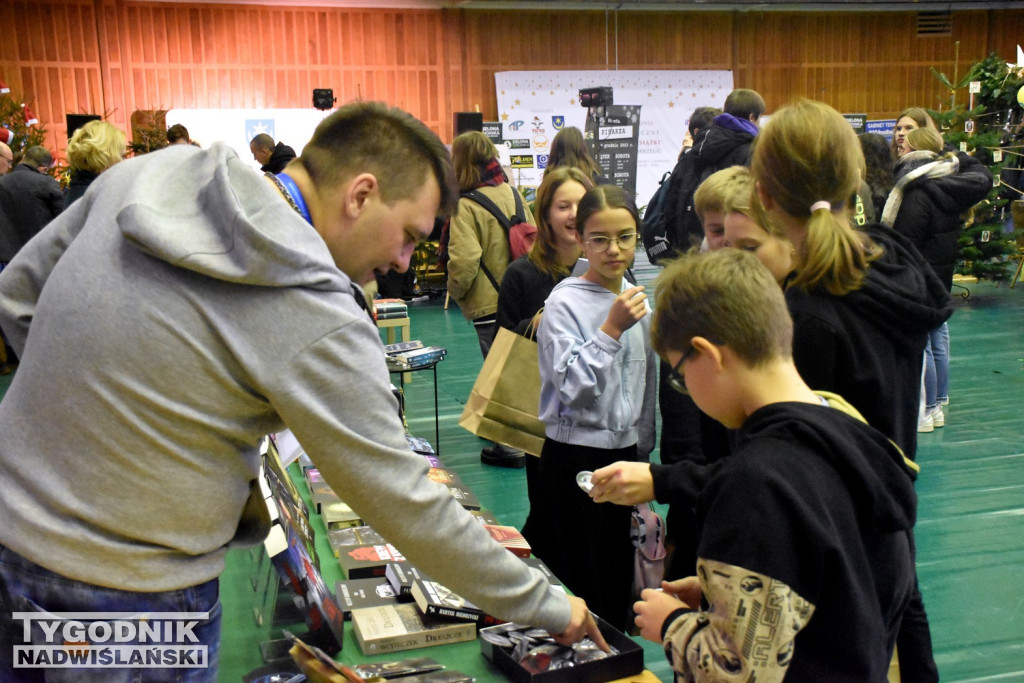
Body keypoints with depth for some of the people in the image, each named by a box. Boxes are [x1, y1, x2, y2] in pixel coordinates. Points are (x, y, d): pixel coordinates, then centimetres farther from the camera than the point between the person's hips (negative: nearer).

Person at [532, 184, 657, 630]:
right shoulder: (564, 303, -13)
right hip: (575, 457, -6)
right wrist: (612, 328, -25)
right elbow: (571, 385, -21)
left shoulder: (637, 299, 7)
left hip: (625, 451, 6)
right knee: (579, 581, 1)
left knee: (620, 574, 16)